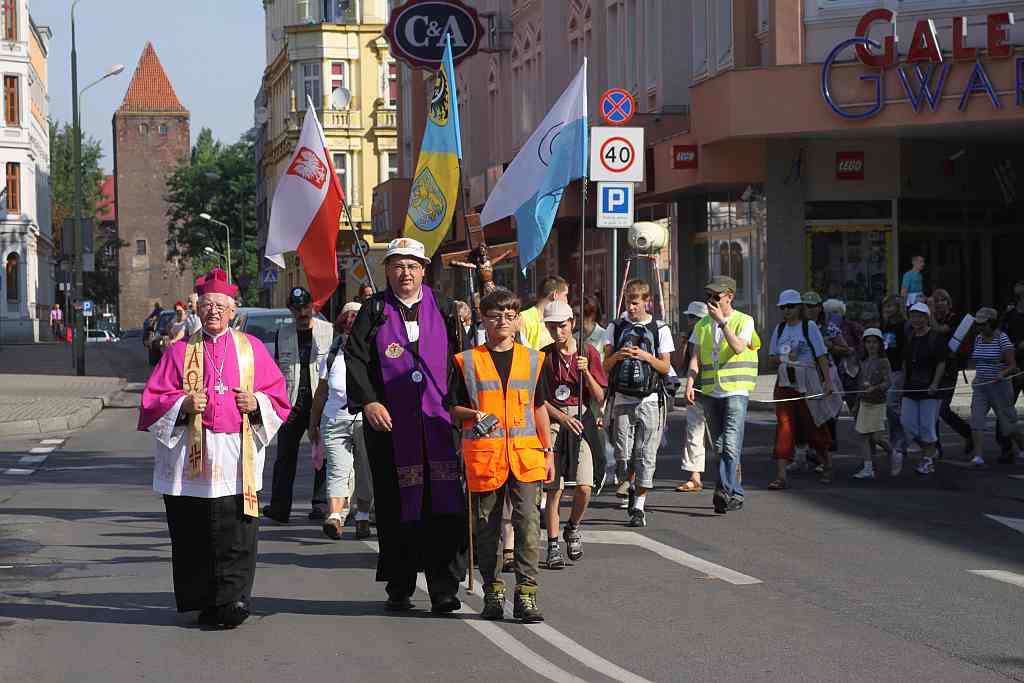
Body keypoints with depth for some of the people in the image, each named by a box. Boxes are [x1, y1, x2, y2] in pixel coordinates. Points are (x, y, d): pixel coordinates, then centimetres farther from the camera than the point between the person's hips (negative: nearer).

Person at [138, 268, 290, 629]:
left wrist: (256, 403, -7)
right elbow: (153, 399, 6)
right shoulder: (181, 351, 9)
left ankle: (232, 599, -6)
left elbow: (278, 397, 13)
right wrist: (184, 403, -11)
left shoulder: (252, 348, 11)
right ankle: (204, 602, 9)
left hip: (236, 462, 0)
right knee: (194, 537, 0)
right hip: (190, 459, 0)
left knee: (236, 536, -9)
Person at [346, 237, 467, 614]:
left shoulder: (443, 308, 11)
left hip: (439, 421, 0)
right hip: (388, 422, 0)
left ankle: (444, 588, -5)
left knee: (443, 504, -8)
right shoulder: (374, 310, 7)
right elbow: (354, 357, 0)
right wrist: (368, 401, -12)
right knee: (395, 506, 5)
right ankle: (399, 588, 14)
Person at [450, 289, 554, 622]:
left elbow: (539, 408, 16)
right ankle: (492, 592, 16)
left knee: (528, 522, -8)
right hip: (484, 453, -1)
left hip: (525, 452, 1)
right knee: (487, 526, 6)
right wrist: (474, 415, -13)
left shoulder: (532, 359, 11)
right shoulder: (469, 361, 5)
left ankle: (526, 593, -6)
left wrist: (548, 452, 13)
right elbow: (453, 408, 8)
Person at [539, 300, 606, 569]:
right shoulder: (544, 356, 2)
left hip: (583, 421, 1)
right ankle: (553, 546, 3)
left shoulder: (588, 353, 4)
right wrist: (563, 417, -15)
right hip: (553, 422, -1)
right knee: (554, 488, -5)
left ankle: (573, 528, 21)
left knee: (584, 487, -8)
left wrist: (586, 372, -13)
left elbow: (599, 398, 3)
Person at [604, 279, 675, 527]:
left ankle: (638, 506, 4)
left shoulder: (660, 329, 5)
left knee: (645, 456, -3)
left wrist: (646, 356, -12)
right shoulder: (616, 327, 9)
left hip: (649, 401, -1)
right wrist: (616, 356, -13)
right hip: (622, 399, 1)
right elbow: (606, 366, 8)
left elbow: (665, 367, 5)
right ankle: (631, 486, 26)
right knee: (622, 454, -3)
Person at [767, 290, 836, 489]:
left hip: (807, 381, -4)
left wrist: (828, 381, -14)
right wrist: (784, 358, -8)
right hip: (785, 382, 4)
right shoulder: (780, 329, 11)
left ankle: (827, 465, 30)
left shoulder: (809, 326, -3)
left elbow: (822, 355, -6)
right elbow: (771, 358, 14)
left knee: (812, 425, 5)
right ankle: (781, 476, -11)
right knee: (784, 425, -7)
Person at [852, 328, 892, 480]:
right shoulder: (863, 362, 9)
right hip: (864, 403, 6)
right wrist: (857, 403, 17)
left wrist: (875, 388, -32)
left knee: (876, 437, -8)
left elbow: (888, 381, -17)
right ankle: (868, 468, 5)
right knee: (863, 436, 2)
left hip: (878, 403, -6)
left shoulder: (883, 362, -8)